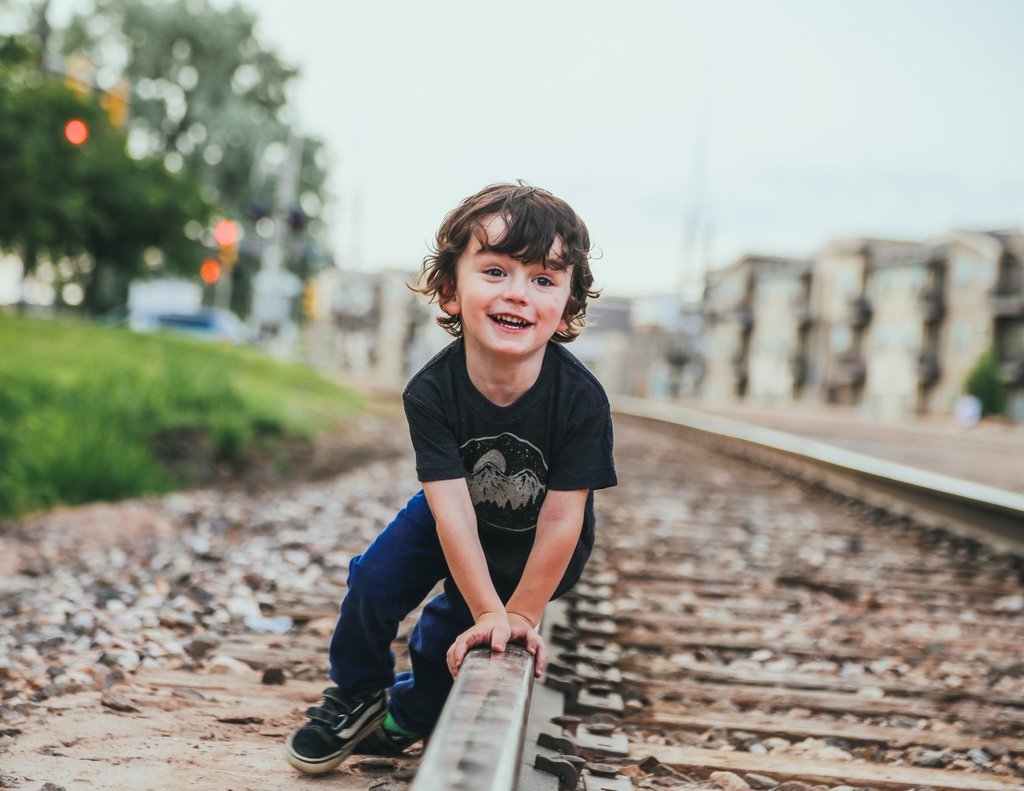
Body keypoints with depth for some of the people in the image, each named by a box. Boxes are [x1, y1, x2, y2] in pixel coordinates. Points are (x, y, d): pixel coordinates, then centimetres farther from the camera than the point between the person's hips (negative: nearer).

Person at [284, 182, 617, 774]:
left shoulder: (582, 399, -35)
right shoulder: (432, 392, -31)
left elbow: (561, 519, -27)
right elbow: (451, 508, -30)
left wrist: (521, 616, -21)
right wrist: (490, 614, -31)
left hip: (538, 546, -2)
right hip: (455, 523, 2)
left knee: (449, 628, -2)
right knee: (375, 582, -7)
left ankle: (411, 714, 31)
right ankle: (357, 699, 21)